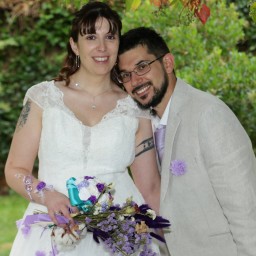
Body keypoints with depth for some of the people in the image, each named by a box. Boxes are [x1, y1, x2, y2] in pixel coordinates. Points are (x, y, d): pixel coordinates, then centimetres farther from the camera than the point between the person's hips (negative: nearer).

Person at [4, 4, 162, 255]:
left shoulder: (134, 108, 6)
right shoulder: (44, 97, 3)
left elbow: (150, 187, 8)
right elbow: (15, 170, 3)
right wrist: (46, 195, -16)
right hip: (55, 236, -1)